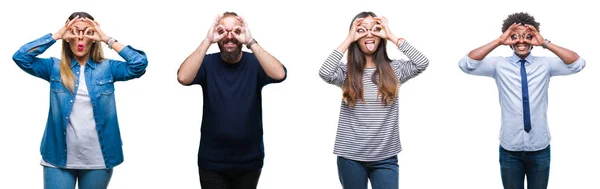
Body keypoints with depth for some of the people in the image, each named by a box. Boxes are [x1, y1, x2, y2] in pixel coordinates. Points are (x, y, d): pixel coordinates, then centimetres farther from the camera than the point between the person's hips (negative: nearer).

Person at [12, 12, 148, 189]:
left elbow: (140, 63, -12)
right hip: (59, 157, 0)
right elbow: (20, 57, -10)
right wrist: (56, 35, -9)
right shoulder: (55, 67, 3)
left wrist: (107, 39, -9)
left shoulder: (107, 68, 2)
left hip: (98, 159, 1)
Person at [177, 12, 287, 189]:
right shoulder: (207, 63, -4)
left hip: (250, 161, 1)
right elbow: (183, 78, -24)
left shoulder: (254, 63, -4)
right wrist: (207, 41, -25)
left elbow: (279, 74, -24)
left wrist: (251, 42, -27)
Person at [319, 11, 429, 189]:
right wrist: (348, 40, -11)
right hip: (351, 156, 0)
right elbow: (325, 73, -19)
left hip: (385, 157, 0)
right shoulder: (346, 71, 1)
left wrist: (392, 36, -7)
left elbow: (422, 63, -11)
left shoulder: (394, 69, 4)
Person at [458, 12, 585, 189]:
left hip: (539, 148, 1)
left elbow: (578, 64, -12)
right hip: (510, 149, -1)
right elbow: (466, 64, -16)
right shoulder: (499, 65, -3)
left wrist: (546, 43, -18)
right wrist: (498, 41, -19)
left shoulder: (545, 64, 1)